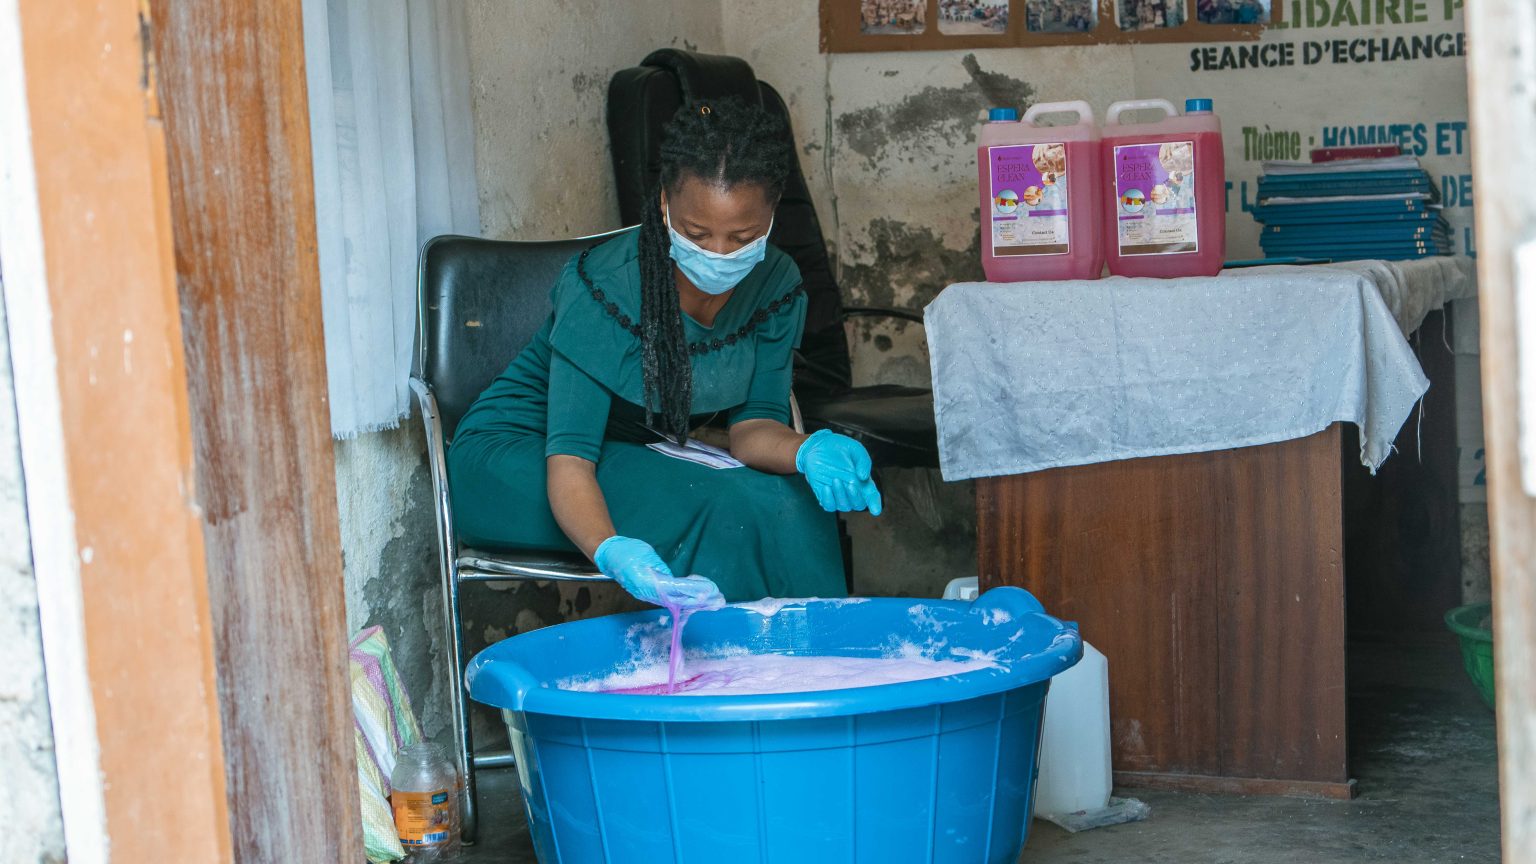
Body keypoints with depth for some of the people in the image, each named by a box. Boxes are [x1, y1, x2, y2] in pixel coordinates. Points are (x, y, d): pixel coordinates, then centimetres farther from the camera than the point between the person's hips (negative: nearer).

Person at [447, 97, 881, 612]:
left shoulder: (775, 286, -9)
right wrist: (614, 553, -51)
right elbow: (568, 459, -31)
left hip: (636, 461, 6)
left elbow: (751, 423, -8)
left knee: (795, 504, -23)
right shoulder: (604, 289, -27)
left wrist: (808, 451, -32)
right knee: (731, 508, -29)